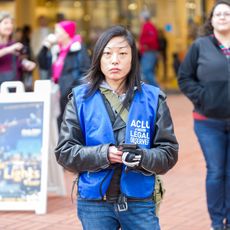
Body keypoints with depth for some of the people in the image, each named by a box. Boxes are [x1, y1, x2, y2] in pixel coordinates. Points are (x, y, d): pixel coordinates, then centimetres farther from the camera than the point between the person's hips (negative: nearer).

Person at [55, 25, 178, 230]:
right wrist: (103, 154, -17)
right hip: (94, 203, 0)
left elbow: (169, 152, 1)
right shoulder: (81, 99, 1)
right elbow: (64, 151, -1)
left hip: (140, 201, 0)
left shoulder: (152, 99, 1)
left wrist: (142, 158, -20)